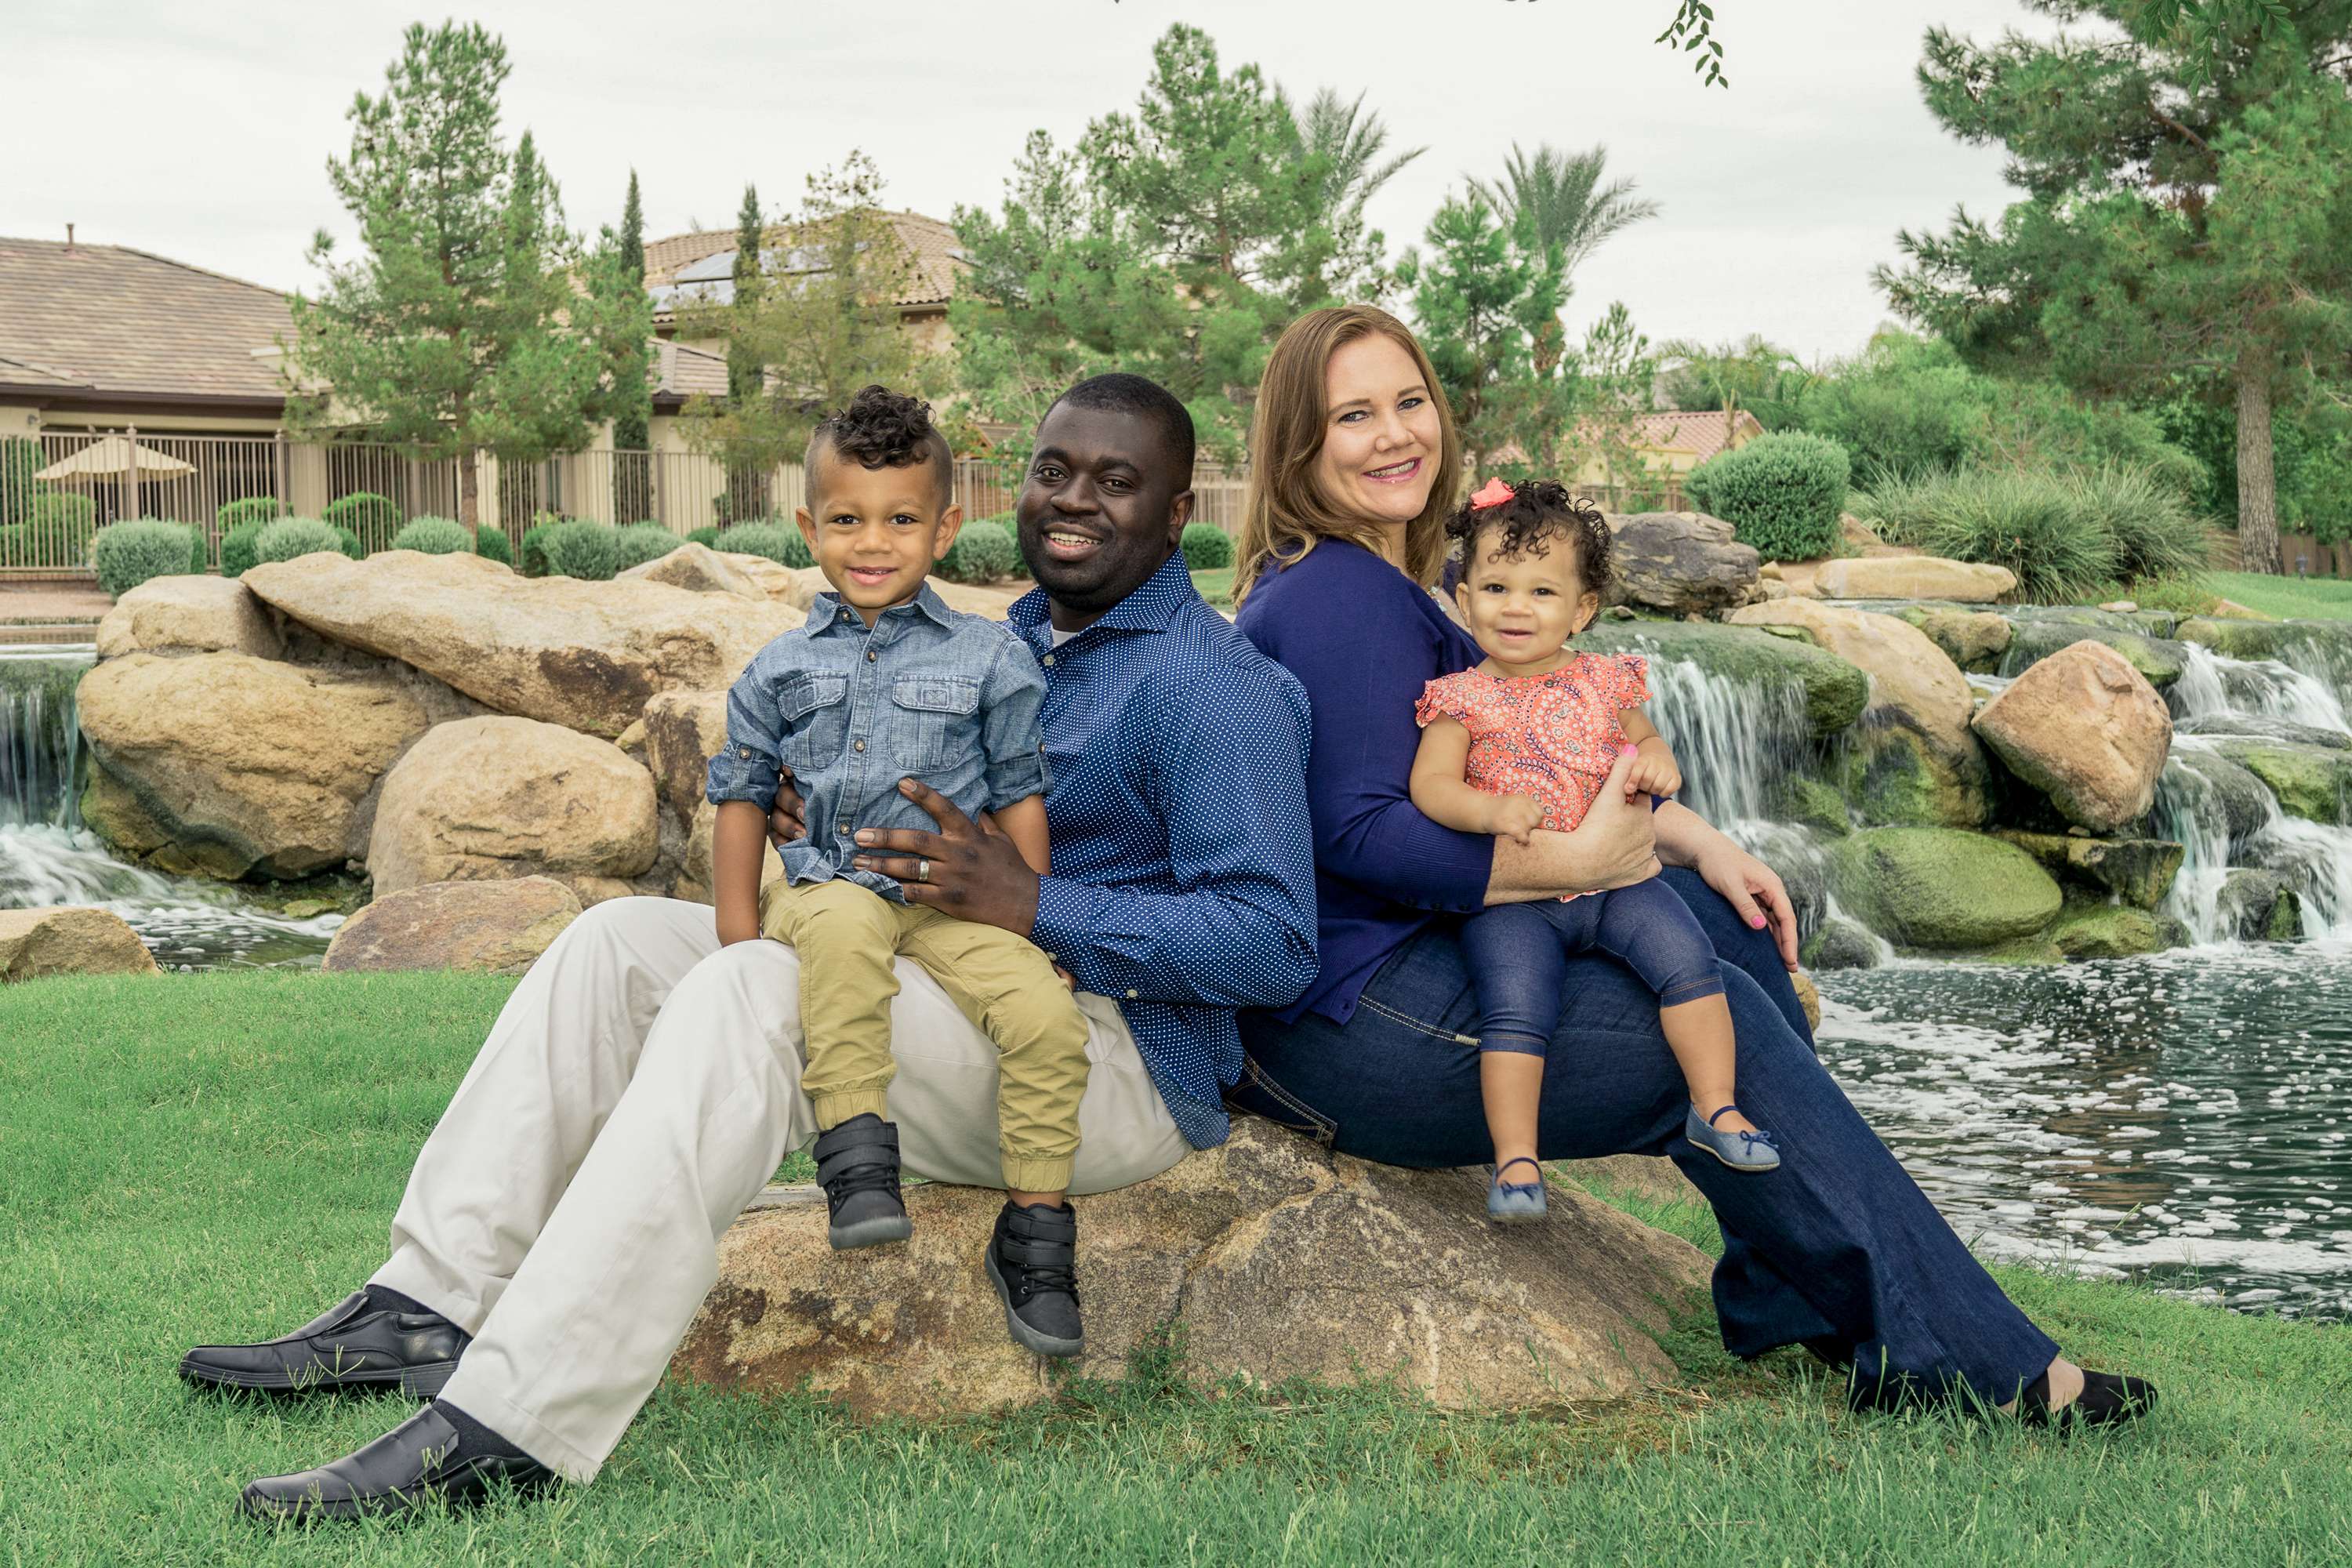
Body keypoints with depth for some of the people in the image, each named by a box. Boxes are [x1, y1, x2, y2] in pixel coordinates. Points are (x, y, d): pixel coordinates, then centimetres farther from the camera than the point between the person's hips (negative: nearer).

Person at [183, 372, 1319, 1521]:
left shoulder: (1213, 687, -11)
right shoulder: (1015, 640, 18)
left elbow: (1274, 943, -20)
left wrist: (1032, 905, -26)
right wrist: (803, 807, 3)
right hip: (945, 997, 10)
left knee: (749, 991, -31)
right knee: (623, 939, 1)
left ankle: (516, 1421, -37)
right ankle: (431, 1309, -7)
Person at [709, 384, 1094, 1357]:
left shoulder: (990, 661, 7)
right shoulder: (781, 671, 11)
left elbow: (1021, 802, 7)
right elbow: (742, 799, 16)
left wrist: (1030, 924, -1)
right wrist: (741, 936, 6)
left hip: (954, 902, 0)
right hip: (827, 889, 0)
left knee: (1046, 1012, -24)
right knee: (844, 927, -37)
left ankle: (1036, 1235, -7)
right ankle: (856, 1158, -33)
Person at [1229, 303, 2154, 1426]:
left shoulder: (1376, 580, 16)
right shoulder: (1336, 597, -16)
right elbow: (1359, 833, -26)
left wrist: (1691, 839, 9)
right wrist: (1580, 864, -21)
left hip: (1398, 959, 10)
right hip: (1344, 1024, -10)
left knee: (1732, 923, 8)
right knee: (1725, 1027, -10)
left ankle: (1797, 1301, 11)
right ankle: (1968, 1363, -2)